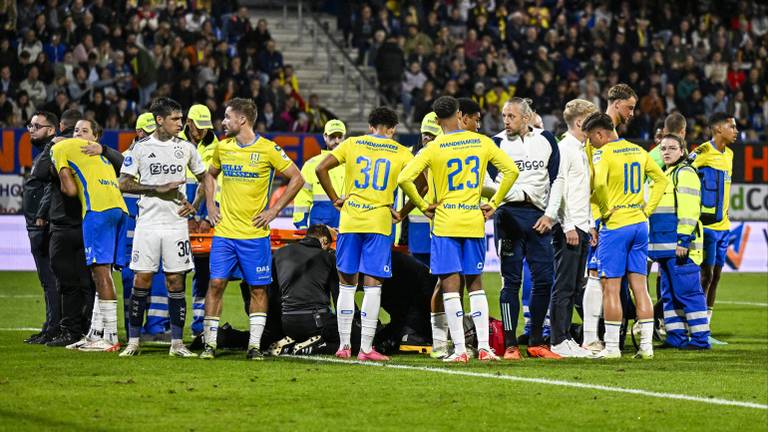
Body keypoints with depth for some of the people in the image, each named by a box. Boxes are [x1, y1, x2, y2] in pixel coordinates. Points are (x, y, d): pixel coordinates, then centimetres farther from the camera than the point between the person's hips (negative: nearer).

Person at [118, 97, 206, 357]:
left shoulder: (186, 148, 7)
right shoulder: (141, 148, 0)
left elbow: (204, 180, 19)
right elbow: (124, 184, -3)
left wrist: (193, 206, 4)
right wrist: (158, 189, -11)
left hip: (176, 222, 2)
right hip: (148, 222, -2)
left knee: (175, 281, 1)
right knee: (142, 280, -3)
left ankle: (177, 343, 5)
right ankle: (133, 342, 4)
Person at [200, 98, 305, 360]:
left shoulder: (268, 149, -7)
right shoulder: (222, 147, 7)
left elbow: (296, 179, -2)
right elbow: (210, 175, 25)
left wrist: (274, 210, -5)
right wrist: (210, 205, 12)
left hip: (255, 233, -3)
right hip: (224, 231, 3)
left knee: (258, 289, 1)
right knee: (216, 284, -3)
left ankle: (254, 346, 8)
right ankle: (209, 344, 3)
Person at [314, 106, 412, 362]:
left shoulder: (352, 144, 7)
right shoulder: (401, 153, 5)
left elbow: (321, 169, 1)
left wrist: (335, 199, 8)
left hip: (349, 221, 2)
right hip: (379, 223, -2)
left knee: (347, 284, 10)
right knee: (372, 286, -1)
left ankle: (344, 345, 10)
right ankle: (366, 348, -5)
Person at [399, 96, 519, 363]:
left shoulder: (433, 149, -6)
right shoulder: (482, 143, 3)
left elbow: (404, 179, -13)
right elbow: (511, 170, 4)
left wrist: (423, 206, 0)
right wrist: (494, 203, 9)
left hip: (445, 223, -3)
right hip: (475, 221, 3)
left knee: (450, 285, -1)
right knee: (475, 283, 12)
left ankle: (460, 349, -5)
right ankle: (483, 347, 5)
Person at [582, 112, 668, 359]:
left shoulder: (603, 153, -10)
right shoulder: (638, 151, 12)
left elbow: (599, 183, -27)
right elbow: (661, 179, 18)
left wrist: (605, 210, -12)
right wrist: (647, 208, 13)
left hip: (615, 226, -7)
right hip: (639, 224, 7)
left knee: (611, 288, -1)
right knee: (639, 286, 8)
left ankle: (612, 347, -1)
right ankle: (646, 346, 6)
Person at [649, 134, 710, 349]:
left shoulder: (685, 173, -8)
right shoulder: (663, 174, 21)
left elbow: (689, 210, -16)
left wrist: (684, 240, -22)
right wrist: (654, 244, 24)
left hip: (680, 245, -10)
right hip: (665, 246, 10)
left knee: (687, 292, -9)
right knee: (669, 294, 11)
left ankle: (700, 338, -7)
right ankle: (676, 337, 15)